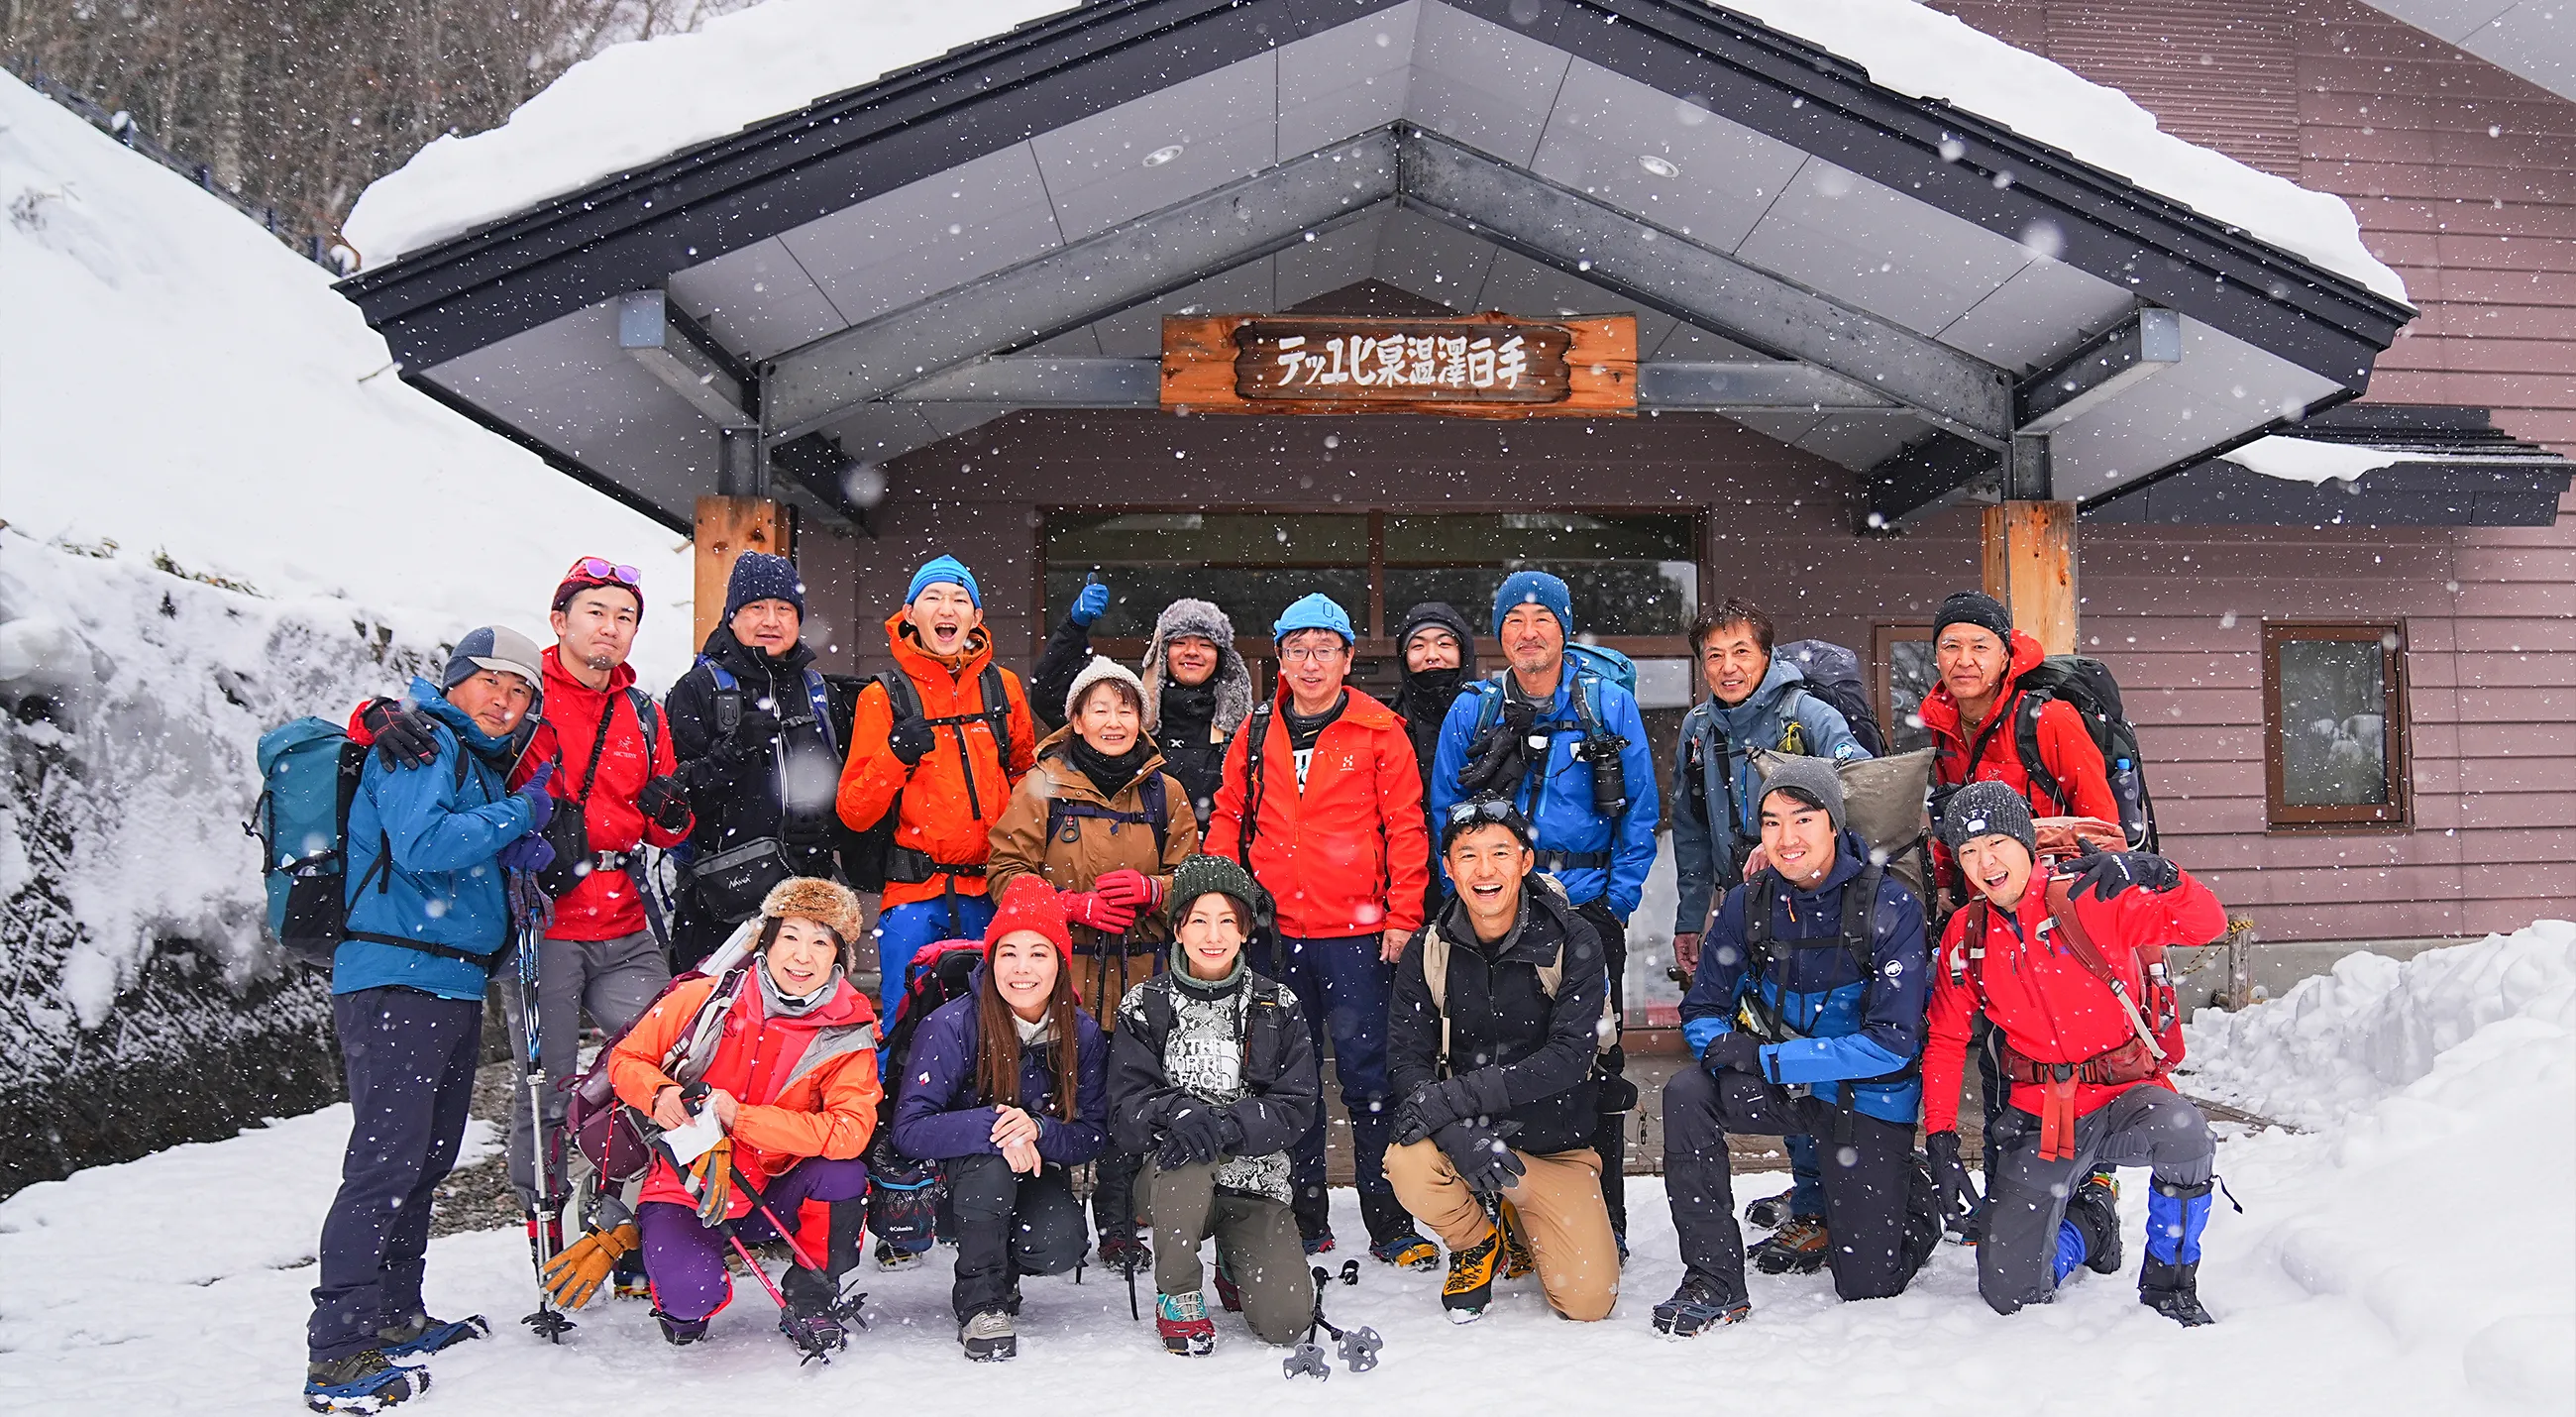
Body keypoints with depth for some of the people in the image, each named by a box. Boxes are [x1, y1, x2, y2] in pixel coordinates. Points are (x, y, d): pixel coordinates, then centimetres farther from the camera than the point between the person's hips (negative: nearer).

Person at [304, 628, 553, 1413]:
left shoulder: (481, 763, 22)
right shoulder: (419, 744, -6)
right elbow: (422, 846, -21)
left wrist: (515, 853, 2)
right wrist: (518, 815, -9)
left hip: (454, 987, 10)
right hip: (395, 982, -10)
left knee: (429, 1158, 15)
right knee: (387, 1159, -13)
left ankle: (395, 1317, 26)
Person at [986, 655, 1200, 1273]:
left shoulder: (1163, 793, 11)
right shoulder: (1043, 785, 2)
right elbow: (1005, 871, -1)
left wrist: (1150, 890, -9)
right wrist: (1075, 905, -14)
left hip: (1140, 977, 2)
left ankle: (1119, 1228, 18)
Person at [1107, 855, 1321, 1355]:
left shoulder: (1278, 1007, 2)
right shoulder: (1146, 1007, 0)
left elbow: (1297, 1108, -5)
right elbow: (1125, 1112, -6)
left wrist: (1224, 1126, -22)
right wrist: (1181, 1115, -28)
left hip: (1255, 1179, 1)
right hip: (1175, 1177, -1)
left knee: (1286, 1323, -17)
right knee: (1191, 1158, -37)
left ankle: (1237, 1268, 20)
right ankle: (1178, 1292, -11)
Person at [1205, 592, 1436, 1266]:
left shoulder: (1379, 731, -1)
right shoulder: (1256, 734, 9)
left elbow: (1406, 827, -3)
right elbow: (1228, 820, 14)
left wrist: (1403, 916, -8)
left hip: (1356, 934, -3)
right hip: (1275, 934, 4)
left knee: (1369, 1077, 0)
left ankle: (1390, 1224, 9)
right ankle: (1303, 1221, 21)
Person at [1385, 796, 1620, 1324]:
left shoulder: (1573, 939, -12)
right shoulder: (1428, 950, -5)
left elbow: (1568, 1057, -21)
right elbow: (1407, 1059, -10)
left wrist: (1455, 1096, -29)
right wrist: (1457, 1132, -31)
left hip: (1554, 1143, -1)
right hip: (1463, 1132, 1)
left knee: (1589, 1300, -14)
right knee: (1409, 1163, -32)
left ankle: (1522, 1226, 22)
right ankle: (1476, 1244, 3)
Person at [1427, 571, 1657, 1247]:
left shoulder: (1611, 706, 2)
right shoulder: (1470, 712, 6)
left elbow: (1641, 813, 2)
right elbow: (1445, 817, 8)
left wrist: (1617, 900, -5)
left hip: (1588, 908, -1)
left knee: (1595, 1063, 3)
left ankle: (1604, 1221, 13)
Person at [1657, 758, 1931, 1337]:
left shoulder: (1890, 907, -18)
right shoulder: (1748, 904, -7)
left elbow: (1892, 1042, -22)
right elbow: (1702, 1009, 0)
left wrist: (1767, 1059, -28)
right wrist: (1725, 1048, -25)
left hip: (1871, 1099, -3)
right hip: (1785, 1090, 3)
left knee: (1867, 1285, -1)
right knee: (1687, 1093, -26)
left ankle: (1918, 1206, 33)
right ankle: (1713, 1281, -15)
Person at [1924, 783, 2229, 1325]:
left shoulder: (2093, 900, -10)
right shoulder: (1965, 936, 2)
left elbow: (2206, 925, -18)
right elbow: (1945, 1041, 10)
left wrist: (2157, 876, -38)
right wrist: (1940, 1132, 0)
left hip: (2126, 1096, -2)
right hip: (2040, 1117, 3)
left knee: (2183, 1131, -39)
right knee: (2009, 1292, -6)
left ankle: (2169, 1284, -13)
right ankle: (2088, 1222, 28)